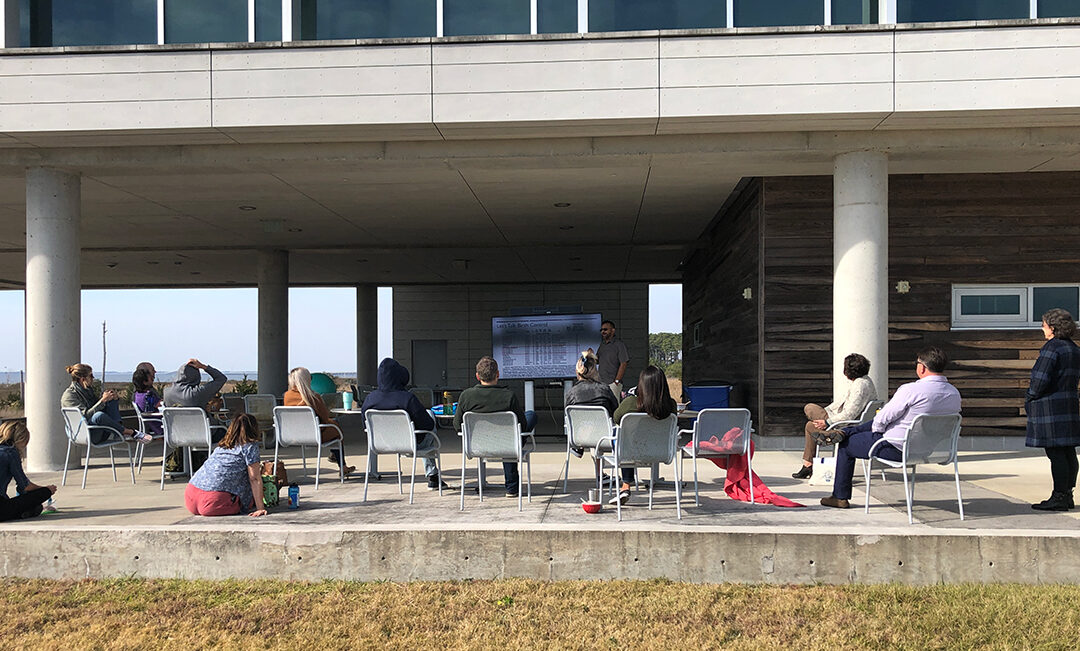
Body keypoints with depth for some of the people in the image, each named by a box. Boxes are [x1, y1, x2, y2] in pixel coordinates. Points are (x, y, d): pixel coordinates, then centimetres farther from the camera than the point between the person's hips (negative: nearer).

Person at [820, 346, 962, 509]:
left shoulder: (911, 390, -27)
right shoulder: (955, 394, -5)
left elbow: (882, 419, -19)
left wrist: (876, 428, 6)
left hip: (897, 449, -7)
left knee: (846, 445, 15)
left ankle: (840, 497, 27)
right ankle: (846, 431, 50)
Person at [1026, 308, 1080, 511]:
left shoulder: (1052, 347, -14)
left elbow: (1041, 379, -19)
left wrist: (1030, 398, -4)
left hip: (1050, 405, -9)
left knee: (1055, 453, -7)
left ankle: (1059, 497, -6)